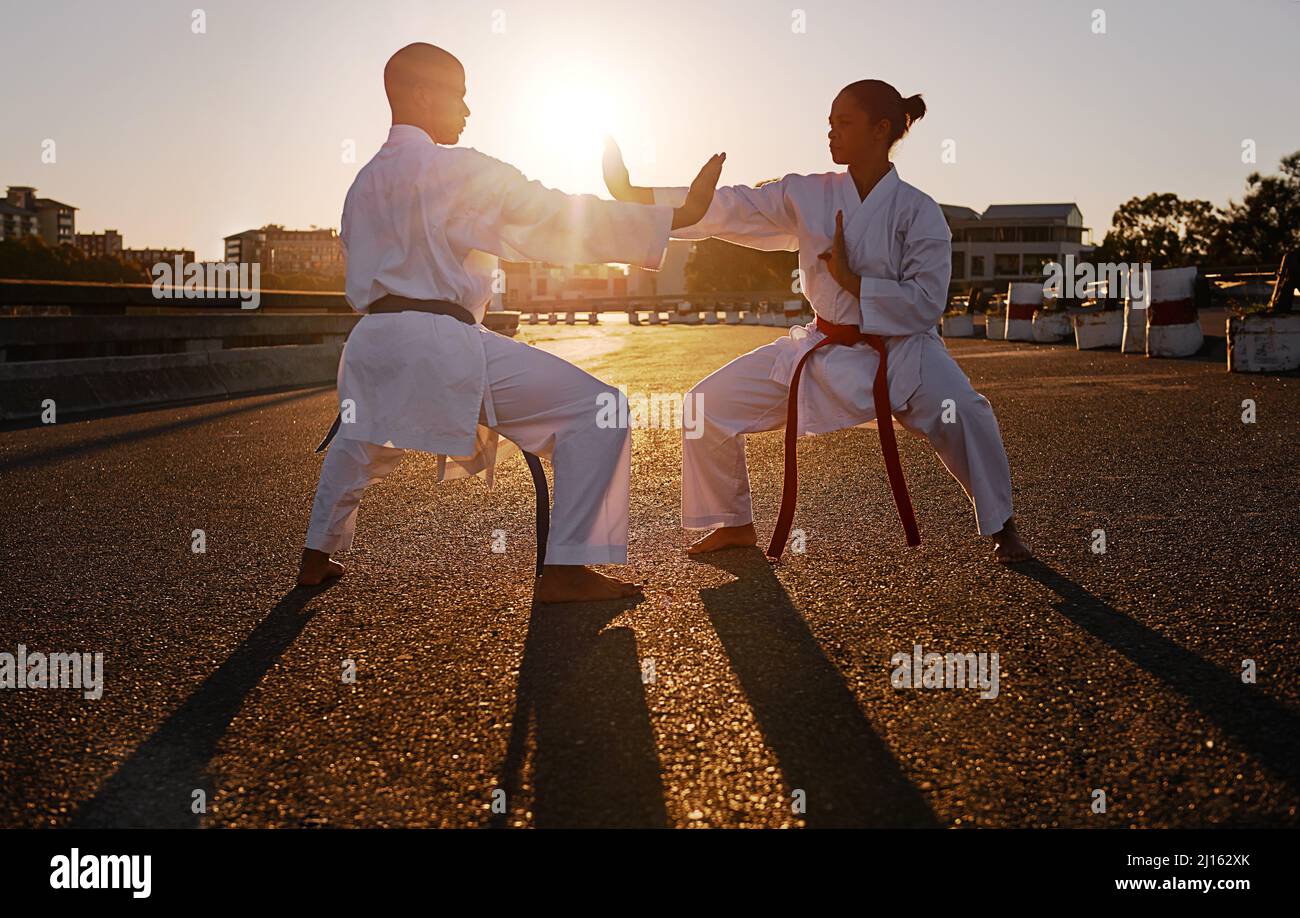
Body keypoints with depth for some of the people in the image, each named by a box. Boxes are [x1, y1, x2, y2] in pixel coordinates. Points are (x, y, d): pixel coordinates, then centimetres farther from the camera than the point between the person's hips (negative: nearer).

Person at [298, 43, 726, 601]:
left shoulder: (364, 182, 18)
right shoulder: (455, 168, -7)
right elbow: (558, 218, -11)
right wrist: (680, 215, -9)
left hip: (372, 340, 9)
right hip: (441, 341, -8)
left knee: (361, 436, 37)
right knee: (595, 410, -7)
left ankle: (317, 558, 44)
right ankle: (565, 570, -10)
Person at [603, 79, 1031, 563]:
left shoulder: (917, 211, -12)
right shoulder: (807, 196, -3)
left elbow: (926, 303, -16)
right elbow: (728, 208, -6)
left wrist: (851, 281, -23)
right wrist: (631, 194, -13)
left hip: (899, 350, -3)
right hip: (823, 351, 4)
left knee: (964, 413, -31)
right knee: (712, 404, -5)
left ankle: (1001, 527, -3)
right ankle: (734, 523, 17)